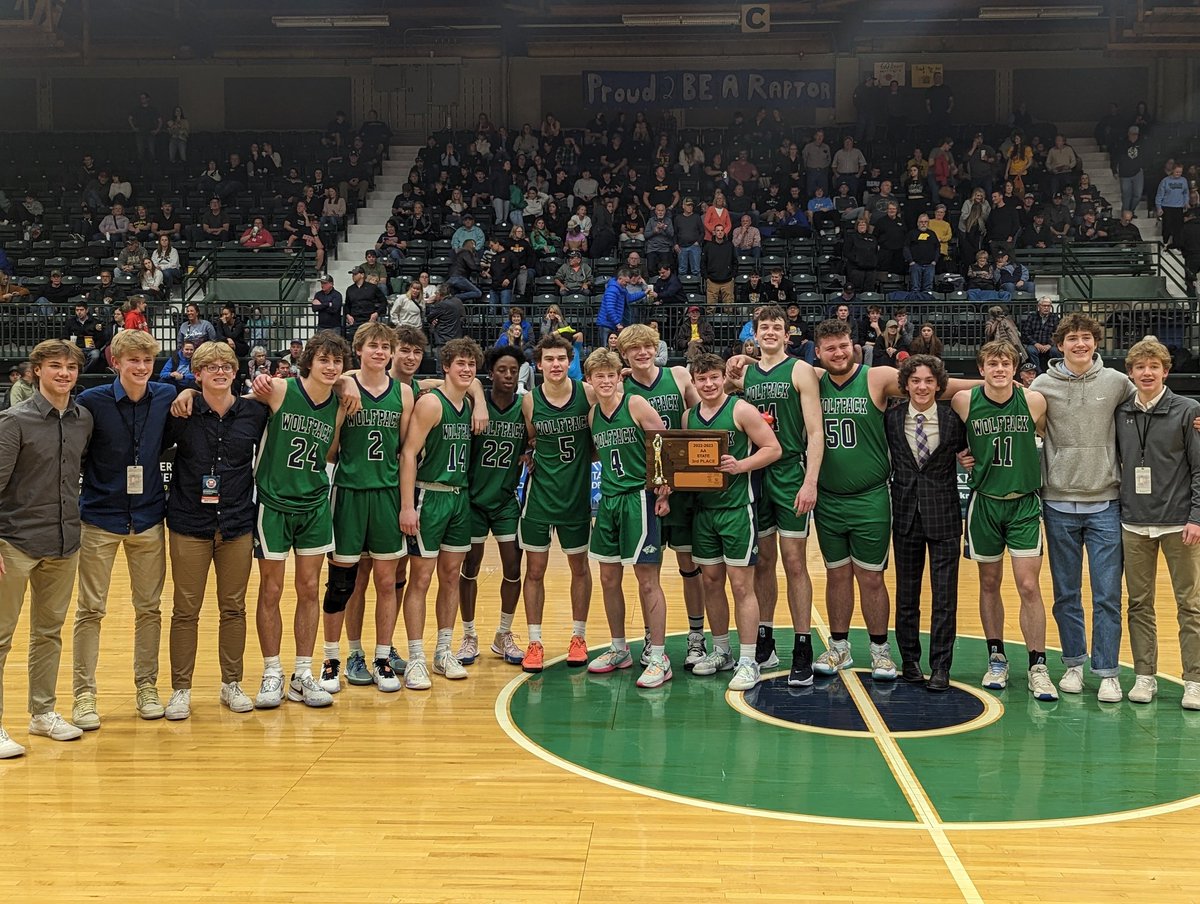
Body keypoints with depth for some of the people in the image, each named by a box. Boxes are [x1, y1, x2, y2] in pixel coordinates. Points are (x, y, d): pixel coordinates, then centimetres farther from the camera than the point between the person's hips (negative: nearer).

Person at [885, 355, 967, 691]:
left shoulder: (953, 418, -4)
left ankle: (940, 667, 8)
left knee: (944, 597, 0)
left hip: (943, 516, -2)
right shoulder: (891, 418, 0)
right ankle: (909, 661, 24)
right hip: (905, 514, 2)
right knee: (906, 595, 11)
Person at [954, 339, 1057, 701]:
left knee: (1028, 586, -5)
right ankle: (997, 659, 23)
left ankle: (1037, 668, 3)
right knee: (989, 583, 10)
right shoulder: (964, 401, -7)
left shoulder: (1034, 400, -8)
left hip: (1024, 504, -1)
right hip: (984, 502, 1)